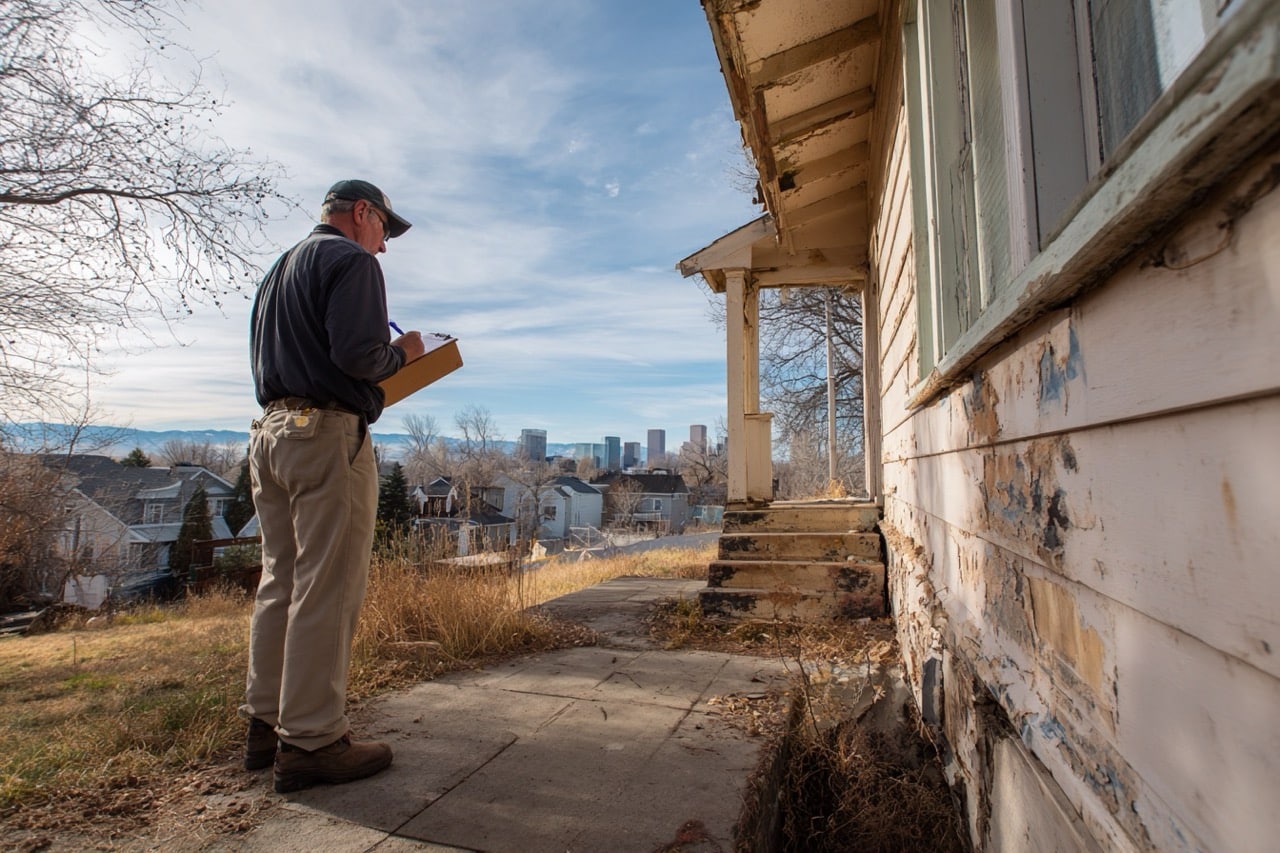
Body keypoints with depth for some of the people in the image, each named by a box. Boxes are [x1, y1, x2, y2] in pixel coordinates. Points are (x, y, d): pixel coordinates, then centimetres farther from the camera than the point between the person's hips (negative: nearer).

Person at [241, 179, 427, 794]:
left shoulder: (279, 270, 24)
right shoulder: (351, 261, -5)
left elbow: (265, 357, 22)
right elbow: (358, 355, -19)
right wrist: (402, 352, 1)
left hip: (272, 431, 10)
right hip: (329, 434, -9)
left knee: (281, 583, 13)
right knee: (326, 590, -6)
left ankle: (265, 724, 21)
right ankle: (310, 742, 2)